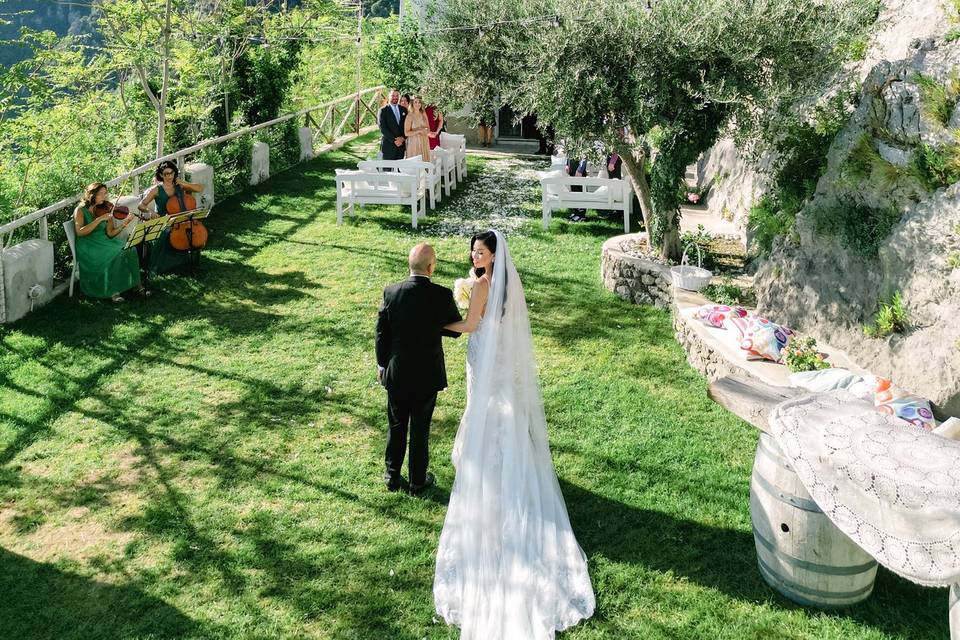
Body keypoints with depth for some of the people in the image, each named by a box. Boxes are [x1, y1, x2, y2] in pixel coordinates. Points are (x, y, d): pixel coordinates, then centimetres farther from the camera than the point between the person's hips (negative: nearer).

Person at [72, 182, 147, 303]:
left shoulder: (105, 210, 6)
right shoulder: (81, 210, -6)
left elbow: (110, 233, -1)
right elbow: (80, 232, -21)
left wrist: (123, 225, -19)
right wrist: (99, 219, -24)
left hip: (104, 242, 5)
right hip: (87, 246, -5)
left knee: (129, 249, -22)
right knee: (116, 254, -31)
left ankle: (136, 283, -16)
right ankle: (112, 291, -22)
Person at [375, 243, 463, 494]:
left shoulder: (391, 292, -11)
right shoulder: (442, 295, -17)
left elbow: (381, 333, -3)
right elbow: (456, 330, -4)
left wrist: (381, 365, 11)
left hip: (396, 373, 2)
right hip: (427, 374, -2)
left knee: (396, 426, 18)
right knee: (420, 429, 13)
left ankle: (392, 477, 30)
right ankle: (418, 480, 25)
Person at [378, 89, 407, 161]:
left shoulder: (403, 110, 13)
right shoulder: (383, 110, -2)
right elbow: (383, 128, -9)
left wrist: (403, 138, -7)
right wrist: (394, 140, -15)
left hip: (401, 145, 4)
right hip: (389, 146, -4)